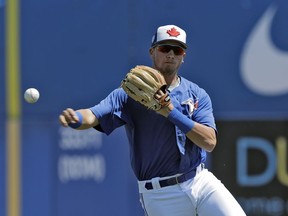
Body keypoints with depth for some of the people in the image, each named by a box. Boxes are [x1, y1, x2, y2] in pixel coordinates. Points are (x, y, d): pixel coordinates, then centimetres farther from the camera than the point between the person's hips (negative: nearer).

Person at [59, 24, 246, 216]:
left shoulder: (197, 95, 6)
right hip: (161, 195, -3)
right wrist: (76, 118, -41)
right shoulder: (130, 94, -1)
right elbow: (93, 116, -17)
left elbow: (209, 142, -8)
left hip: (202, 183, 3)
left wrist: (171, 112, -18)